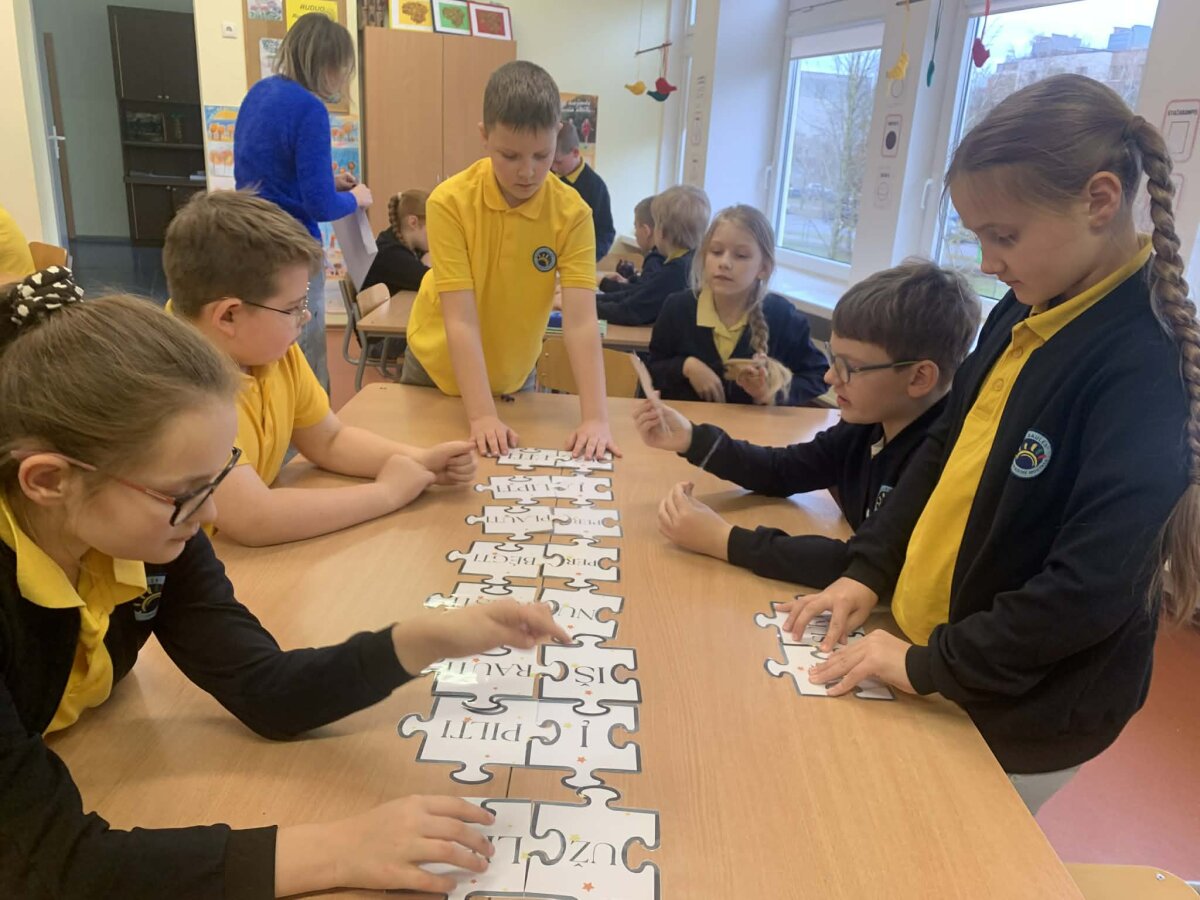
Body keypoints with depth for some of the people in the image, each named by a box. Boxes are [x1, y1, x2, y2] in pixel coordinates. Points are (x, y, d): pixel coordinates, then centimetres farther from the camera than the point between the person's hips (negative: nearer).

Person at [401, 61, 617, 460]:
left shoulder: (571, 212, -20)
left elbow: (581, 321, -26)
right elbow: (461, 320, -28)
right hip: (439, 373, -1)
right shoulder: (450, 202, -24)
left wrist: (595, 417, -36)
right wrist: (481, 415, -36)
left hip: (513, 379, 1)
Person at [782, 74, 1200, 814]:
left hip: (1020, 718, -6)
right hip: (928, 654, 7)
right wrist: (867, 573, -1)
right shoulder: (1024, 314, 1)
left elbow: (1092, 588, -26)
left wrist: (931, 666, -19)